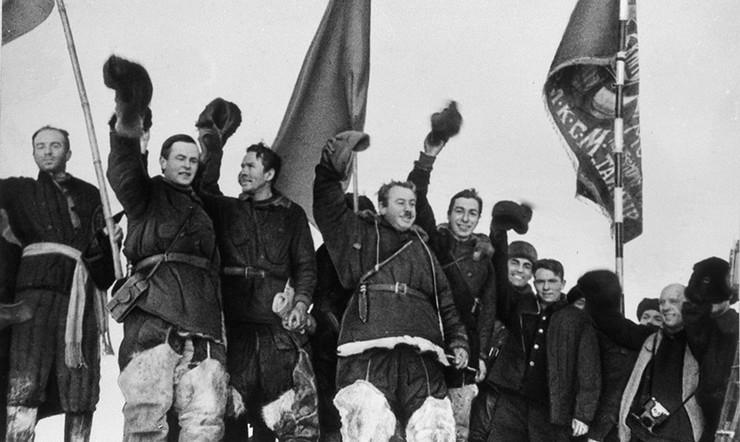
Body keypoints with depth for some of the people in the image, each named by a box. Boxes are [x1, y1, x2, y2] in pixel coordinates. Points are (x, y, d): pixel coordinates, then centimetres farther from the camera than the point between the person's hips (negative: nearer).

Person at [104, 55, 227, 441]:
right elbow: (123, 172, -6)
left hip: (202, 331, 5)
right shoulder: (146, 196, 17)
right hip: (153, 322, -4)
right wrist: (128, 123, -27)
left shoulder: (201, 210, 31)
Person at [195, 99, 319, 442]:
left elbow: (305, 265, 11)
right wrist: (212, 145, -7)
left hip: (278, 323, 0)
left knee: (297, 407, -9)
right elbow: (204, 187, -1)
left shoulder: (291, 215, 15)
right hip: (233, 320, 1)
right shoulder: (226, 210, 18)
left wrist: (301, 301, -4)